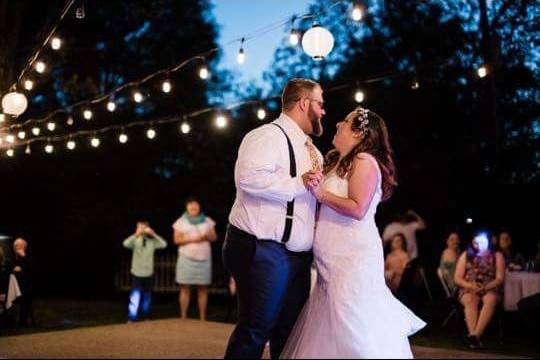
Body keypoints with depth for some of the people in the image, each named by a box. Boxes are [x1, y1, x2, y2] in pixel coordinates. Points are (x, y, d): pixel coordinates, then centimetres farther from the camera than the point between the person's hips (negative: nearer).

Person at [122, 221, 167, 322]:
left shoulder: (152, 241, -2)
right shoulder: (135, 240, -6)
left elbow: (164, 244, -16)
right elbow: (126, 244, -25)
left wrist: (153, 234, -20)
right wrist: (136, 235, -32)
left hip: (149, 274, 2)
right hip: (137, 273, -2)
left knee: (147, 298, 13)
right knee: (135, 297, -10)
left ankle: (145, 317, 28)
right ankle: (131, 319, -6)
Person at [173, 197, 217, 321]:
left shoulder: (207, 221, 11)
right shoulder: (181, 221, 5)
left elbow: (214, 237, 10)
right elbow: (177, 240, -1)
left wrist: (206, 236, -12)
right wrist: (191, 239, -14)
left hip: (204, 259, 2)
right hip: (186, 259, -2)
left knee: (203, 289, 0)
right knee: (185, 288, -3)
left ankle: (203, 318, 4)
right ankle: (183, 317, 1)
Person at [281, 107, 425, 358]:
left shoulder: (364, 161, -10)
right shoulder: (336, 162, 17)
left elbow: (357, 209, -19)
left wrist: (322, 194, -18)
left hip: (352, 258, -9)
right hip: (334, 262, 9)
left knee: (353, 334, -8)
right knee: (326, 332, 10)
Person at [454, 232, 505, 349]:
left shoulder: (497, 256, 12)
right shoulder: (466, 255, 15)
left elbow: (500, 278, 1)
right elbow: (457, 278, 8)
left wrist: (484, 288, -16)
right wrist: (470, 285, -13)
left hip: (490, 289, -1)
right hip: (468, 289, 1)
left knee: (490, 300, -37)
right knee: (470, 300, -36)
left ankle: (475, 335, -53)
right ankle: (474, 337, -52)